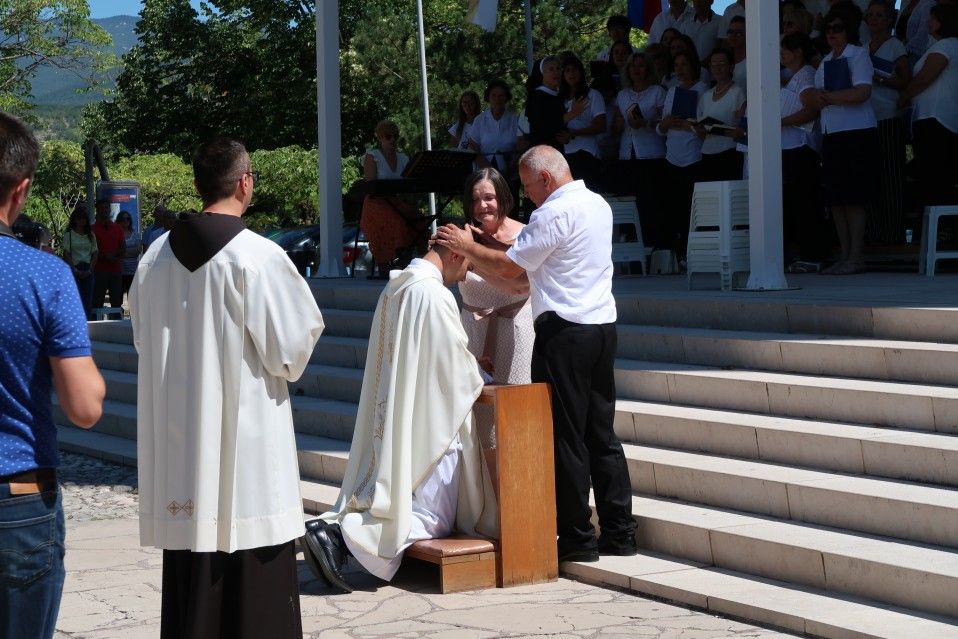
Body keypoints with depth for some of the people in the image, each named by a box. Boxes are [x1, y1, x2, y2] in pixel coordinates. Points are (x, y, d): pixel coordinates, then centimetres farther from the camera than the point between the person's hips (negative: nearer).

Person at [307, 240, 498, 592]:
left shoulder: (394, 288, 10)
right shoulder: (435, 295, -17)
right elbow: (455, 364, -12)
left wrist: (470, 365, 21)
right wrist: (478, 382, 8)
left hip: (390, 424, 9)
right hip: (427, 426, -9)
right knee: (433, 519, -2)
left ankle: (335, 526, -3)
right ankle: (343, 535, -19)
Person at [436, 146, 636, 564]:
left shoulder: (555, 212, -13)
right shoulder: (598, 205, 16)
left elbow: (509, 267, -11)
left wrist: (467, 247, 4)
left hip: (564, 331, -9)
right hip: (603, 326, 9)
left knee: (565, 436, -2)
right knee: (601, 433, 12)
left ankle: (576, 538, 2)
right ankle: (619, 532, 13)